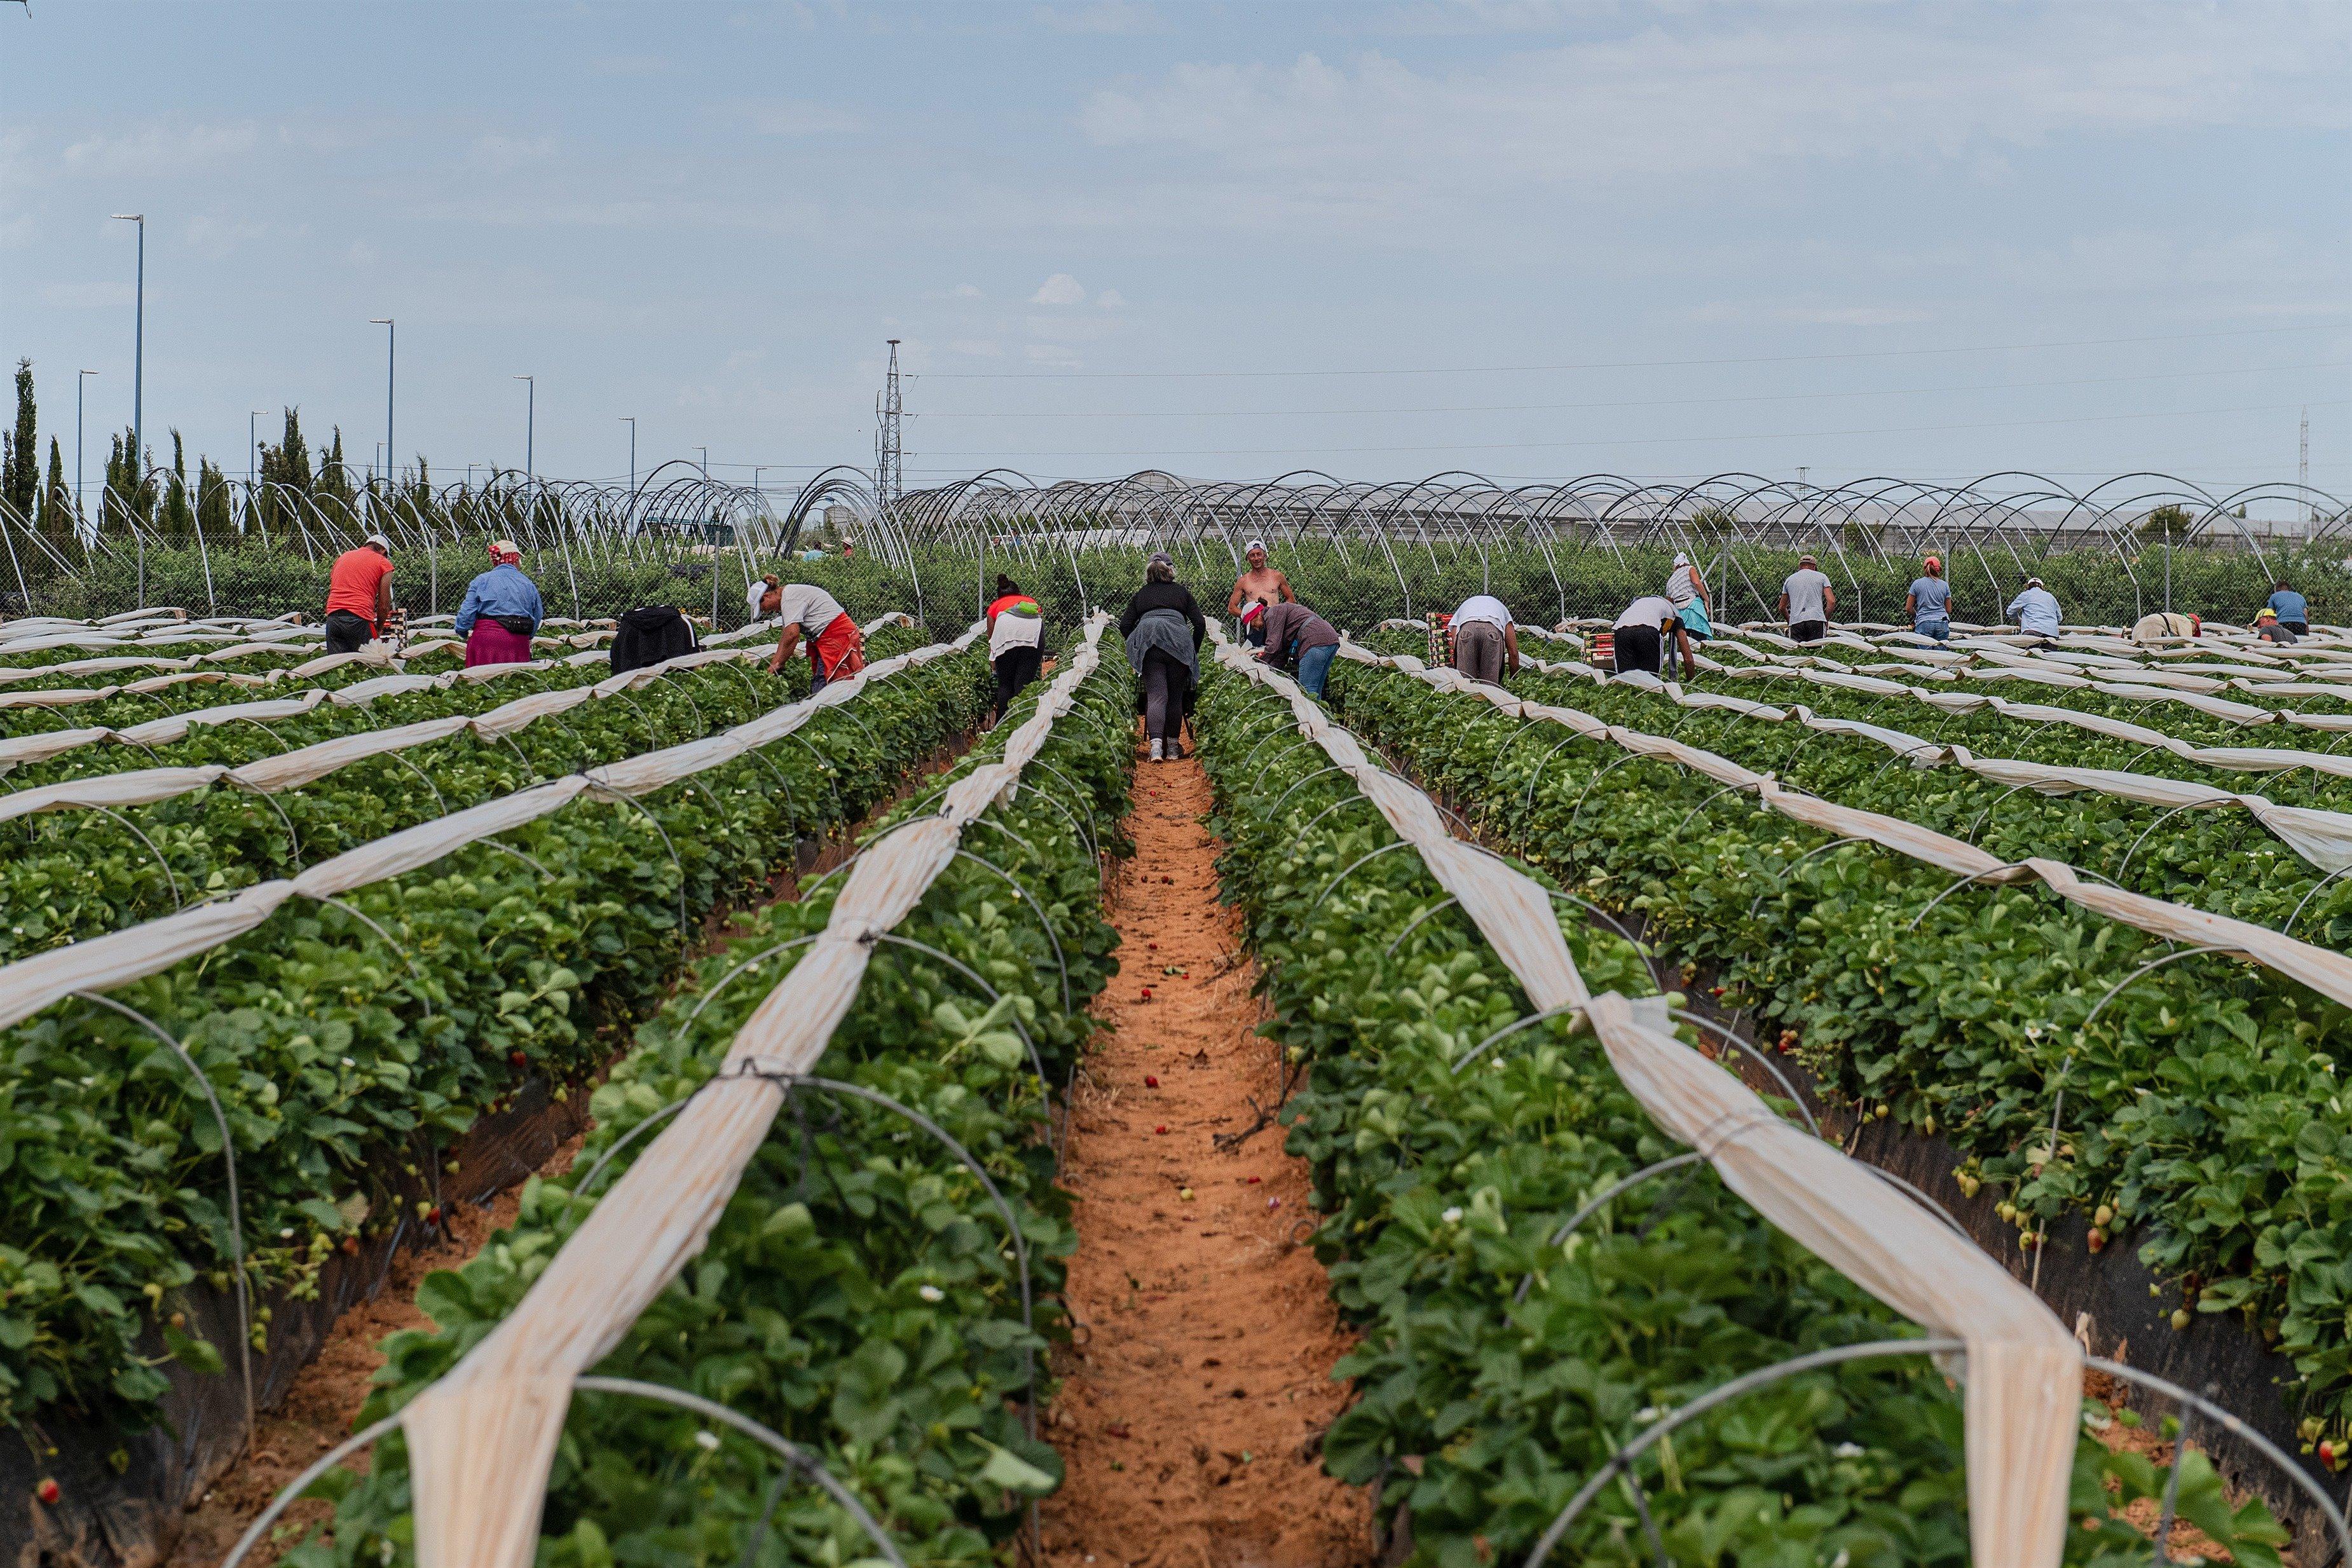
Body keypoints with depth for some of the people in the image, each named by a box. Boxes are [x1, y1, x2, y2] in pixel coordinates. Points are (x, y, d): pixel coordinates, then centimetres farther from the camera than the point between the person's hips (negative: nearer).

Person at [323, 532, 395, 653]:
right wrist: (379, 630, 19)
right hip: (360, 618, -5)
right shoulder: (383, 563, 8)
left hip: (333, 616, 5)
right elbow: (384, 606, 6)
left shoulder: (343, 557, 24)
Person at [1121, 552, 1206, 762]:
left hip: (1148, 644, 0)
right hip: (1177, 642, 0)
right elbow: (1200, 622, 12)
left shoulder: (1141, 594, 21)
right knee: (1176, 696, 10)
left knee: (1156, 696, -5)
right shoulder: (1181, 591, 19)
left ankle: (1156, 744, -23)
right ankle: (1172, 748, 14)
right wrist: (1194, 650, 22)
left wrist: (1137, 646, 23)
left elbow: (1125, 625, 12)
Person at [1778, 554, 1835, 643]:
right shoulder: (1821, 577, 15)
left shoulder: (1790, 579, 21)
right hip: (1817, 619, -2)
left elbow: (1782, 608, 25)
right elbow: (1831, 601, 6)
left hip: (1795, 622, 2)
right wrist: (1826, 620, 17)